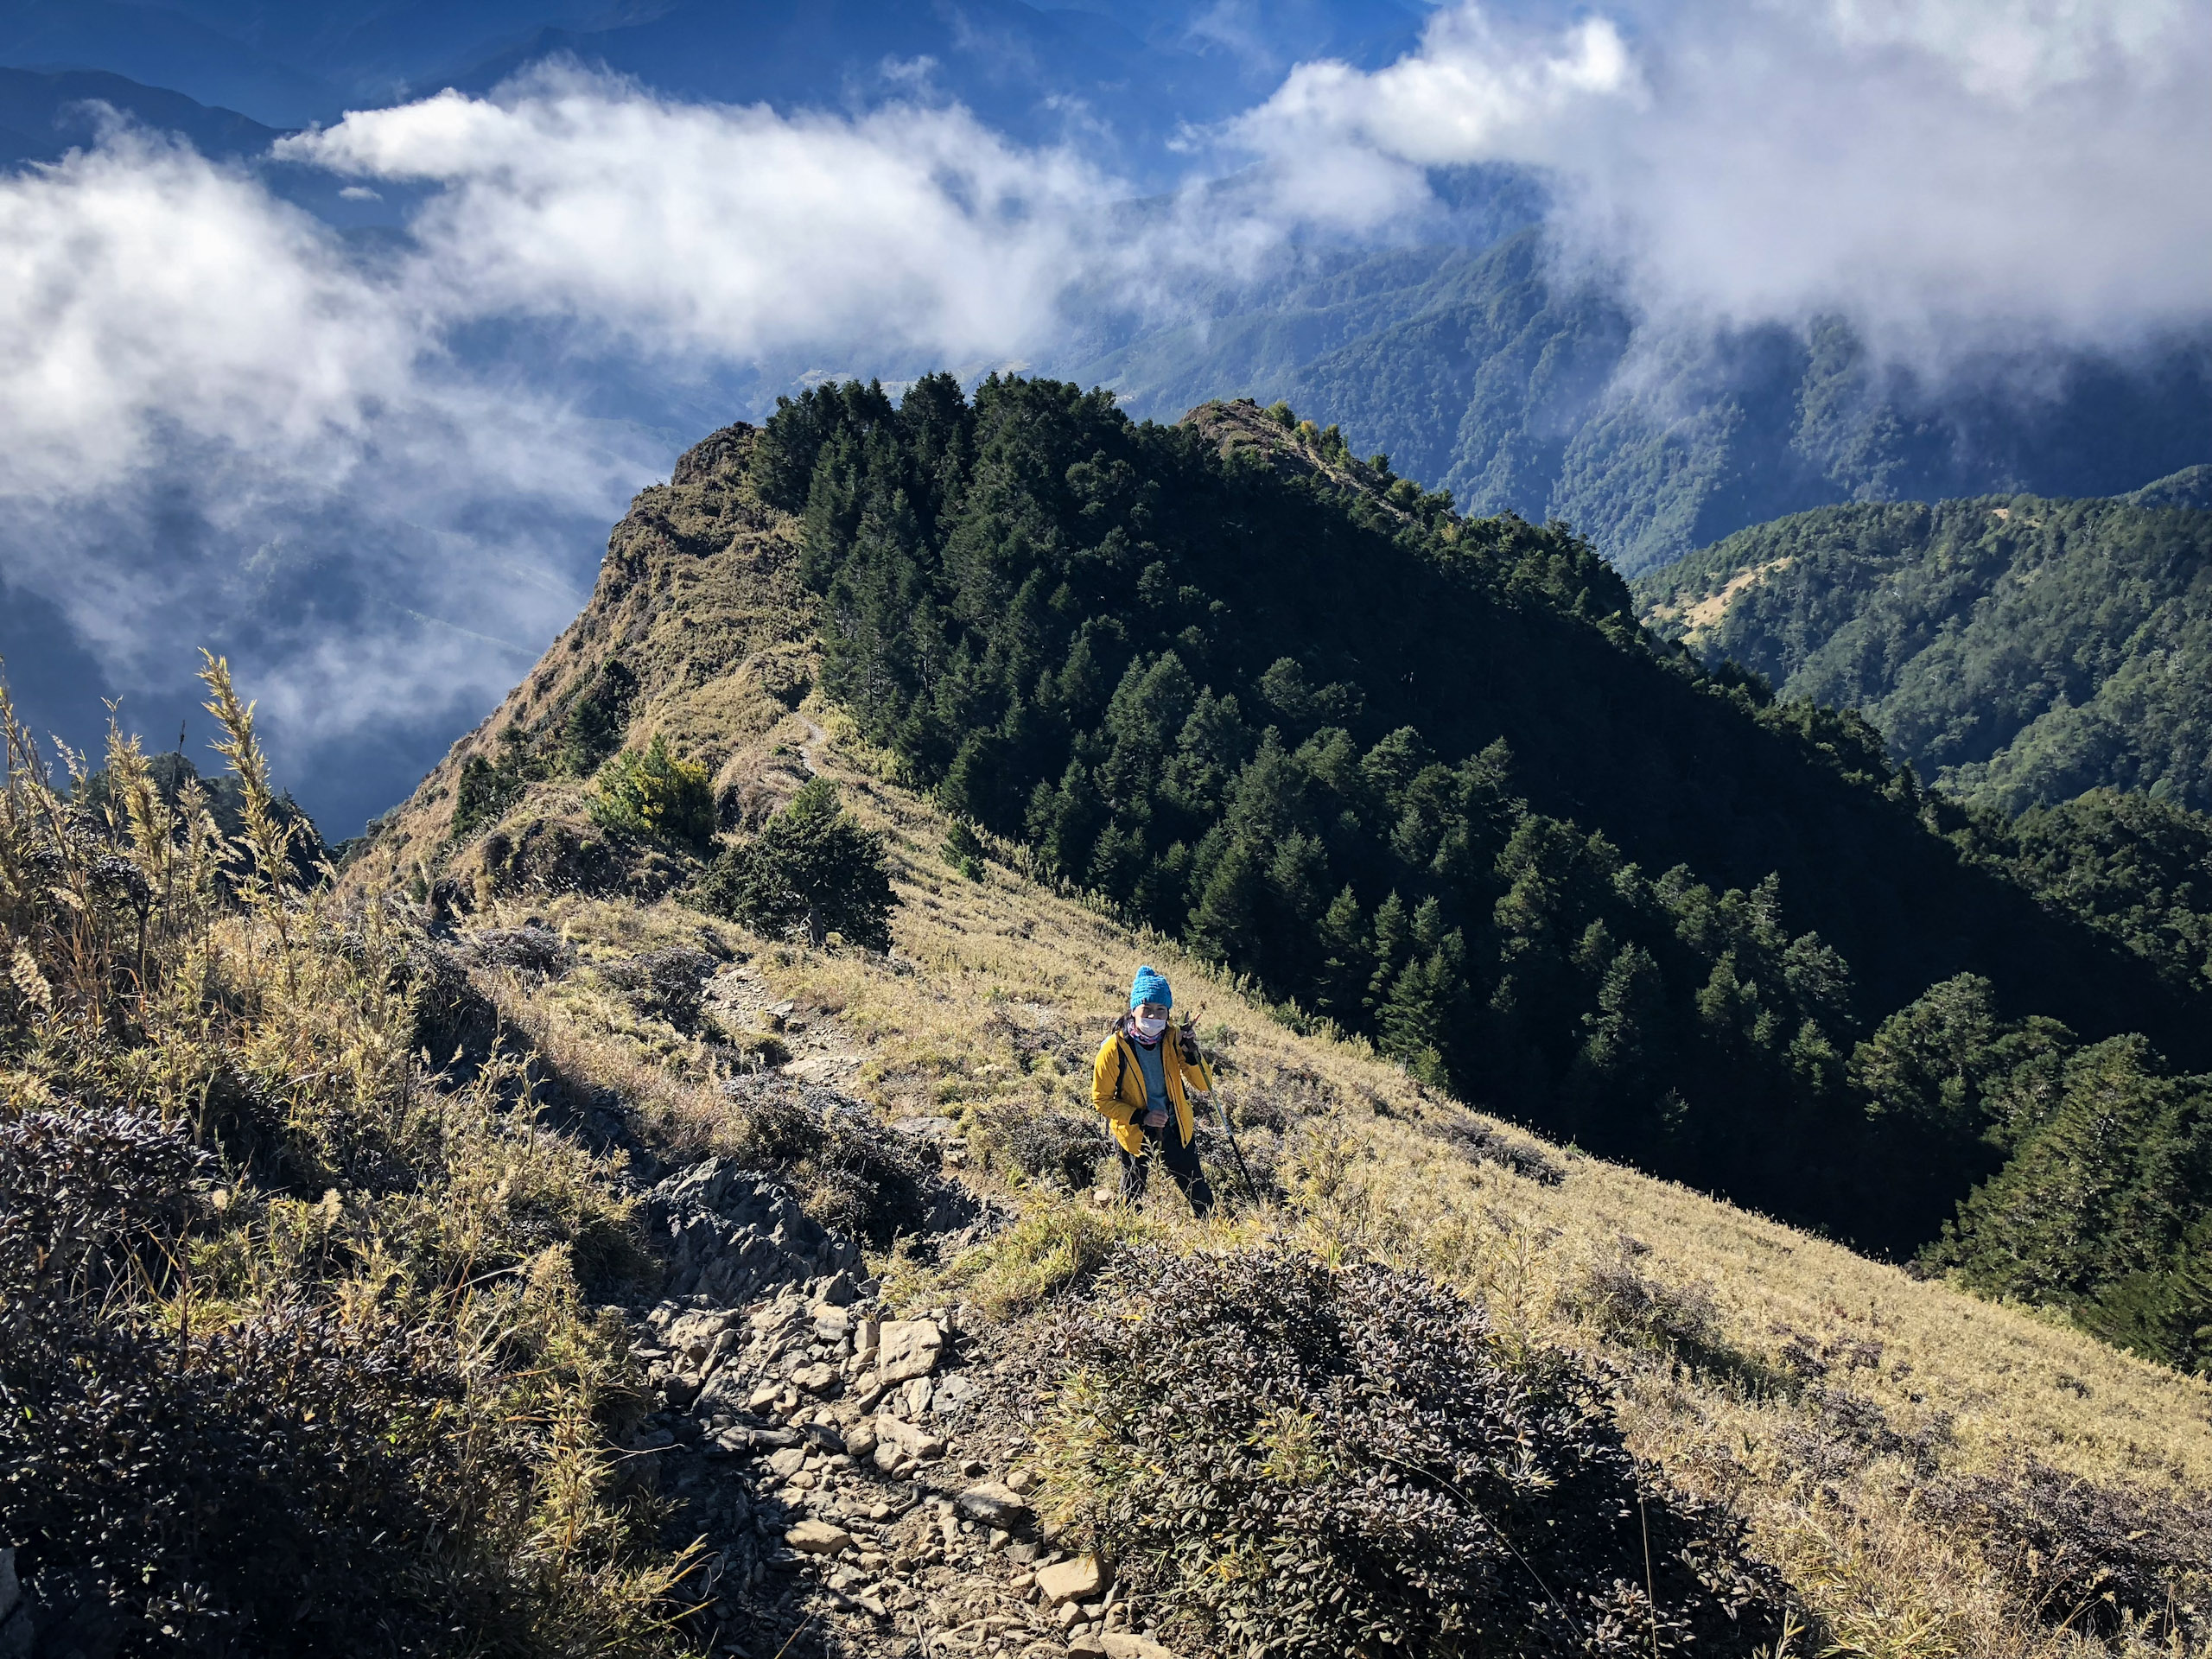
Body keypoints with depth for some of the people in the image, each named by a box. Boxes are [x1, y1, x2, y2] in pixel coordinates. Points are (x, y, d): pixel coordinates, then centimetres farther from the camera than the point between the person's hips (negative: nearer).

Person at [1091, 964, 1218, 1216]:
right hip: (1134, 1133, -2)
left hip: (1175, 1129, 2)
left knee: (1200, 1194, 11)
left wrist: (1191, 1053, -27)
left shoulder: (1173, 1038, -12)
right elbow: (1101, 1099, -12)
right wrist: (1140, 1117, -23)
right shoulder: (1114, 1049, -20)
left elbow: (1204, 1086, -10)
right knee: (1132, 1198, 18)